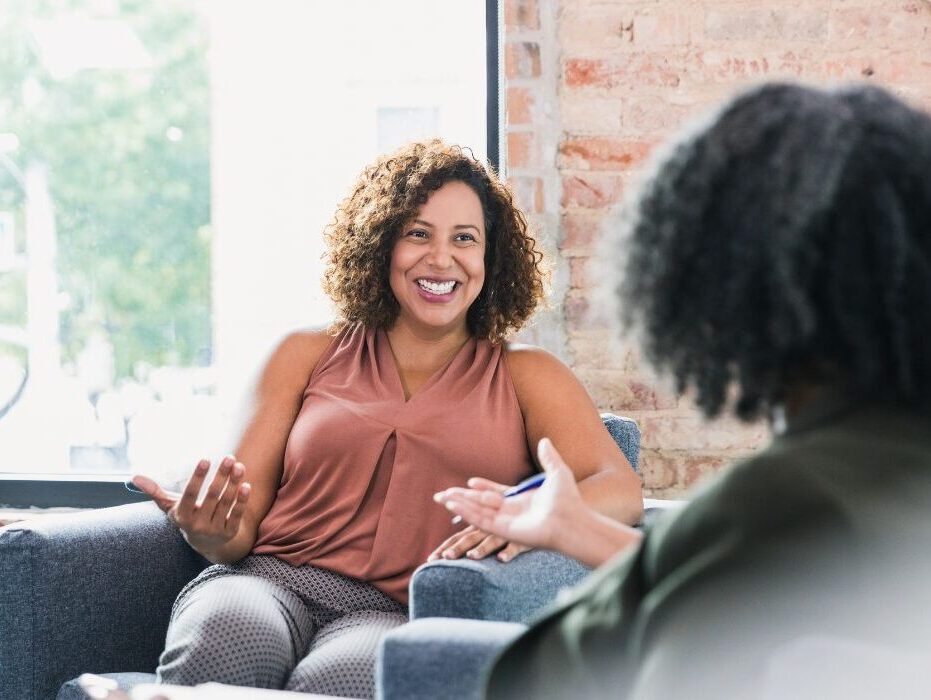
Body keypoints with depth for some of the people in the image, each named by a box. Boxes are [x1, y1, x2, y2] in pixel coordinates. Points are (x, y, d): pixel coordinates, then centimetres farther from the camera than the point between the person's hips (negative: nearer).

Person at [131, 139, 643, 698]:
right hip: (272, 580, 2)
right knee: (226, 634, -37)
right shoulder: (308, 356, 21)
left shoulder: (525, 376, 18)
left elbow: (621, 490, 1)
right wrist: (211, 532, -11)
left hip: (400, 614, -1)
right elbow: (243, 522, 15)